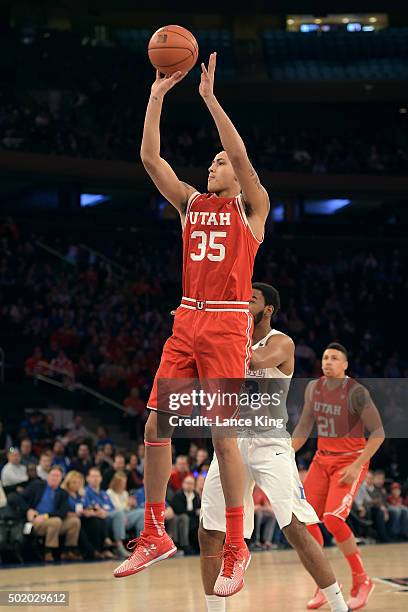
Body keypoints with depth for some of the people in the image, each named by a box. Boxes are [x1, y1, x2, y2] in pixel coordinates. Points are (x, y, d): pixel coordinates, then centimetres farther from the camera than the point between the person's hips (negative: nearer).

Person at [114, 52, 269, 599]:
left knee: (223, 433, -9)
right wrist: (158, 95, 3)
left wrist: (209, 96, -14)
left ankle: (236, 549, -1)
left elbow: (241, 153, -14)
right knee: (156, 425, 1)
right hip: (187, 321, 6)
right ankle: (155, 536, 11)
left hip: (227, 324, -6)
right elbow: (149, 155, 9)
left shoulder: (251, 205, 3)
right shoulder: (191, 203, 17)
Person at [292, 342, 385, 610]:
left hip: (351, 462, -7)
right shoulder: (313, 388, 2)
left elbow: (378, 432, -17)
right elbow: (304, 427, 11)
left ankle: (362, 580, -5)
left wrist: (357, 466, -24)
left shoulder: (357, 392, -17)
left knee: (333, 518, -22)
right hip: (323, 459, 7)